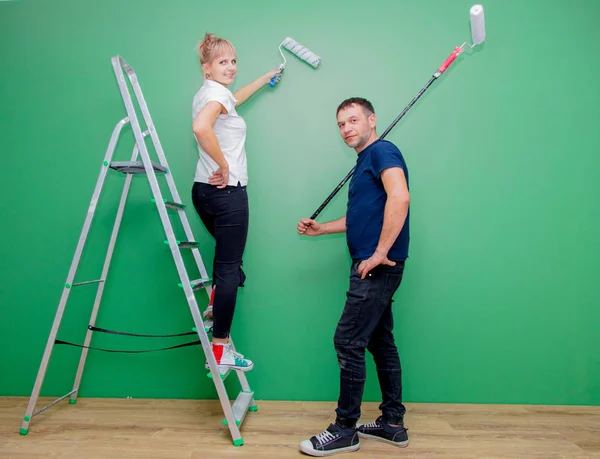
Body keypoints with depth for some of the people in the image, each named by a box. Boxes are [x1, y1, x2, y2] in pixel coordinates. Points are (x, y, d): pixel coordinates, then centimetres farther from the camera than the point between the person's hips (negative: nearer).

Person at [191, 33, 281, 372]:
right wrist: (223, 165, -22)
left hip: (205, 190, 10)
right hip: (227, 192, -10)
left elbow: (232, 101, 41)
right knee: (229, 267, -3)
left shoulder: (210, 92, 17)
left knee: (227, 254, 28)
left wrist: (265, 79, 50)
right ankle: (220, 352, 5)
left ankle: (215, 309, 34)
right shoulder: (215, 92, -12)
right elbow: (201, 128, -35)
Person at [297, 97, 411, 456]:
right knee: (381, 343, 14)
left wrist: (380, 253, -26)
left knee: (349, 342, -5)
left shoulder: (383, 151, -9)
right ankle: (393, 424, 25)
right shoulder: (365, 161, 21)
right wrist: (321, 228, 18)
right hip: (371, 268, 10)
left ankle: (345, 430, 9)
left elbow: (400, 198, -26)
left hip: (377, 267, -10)